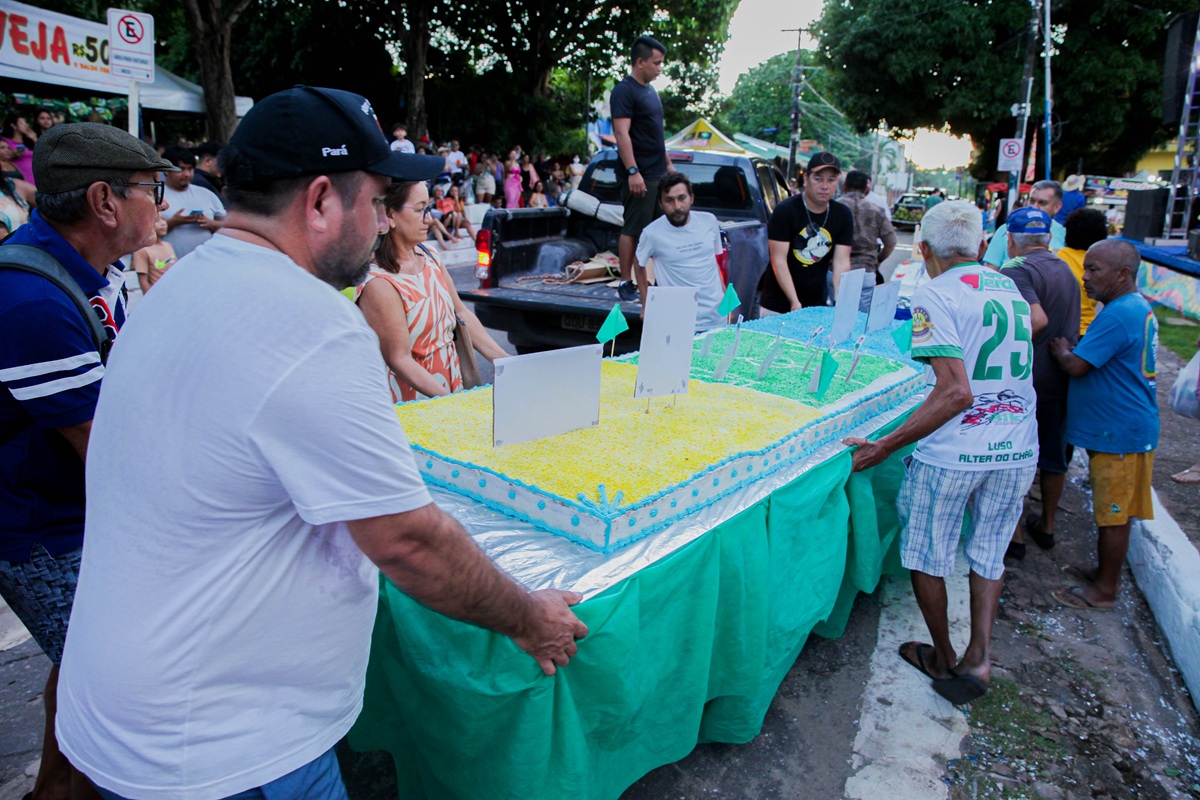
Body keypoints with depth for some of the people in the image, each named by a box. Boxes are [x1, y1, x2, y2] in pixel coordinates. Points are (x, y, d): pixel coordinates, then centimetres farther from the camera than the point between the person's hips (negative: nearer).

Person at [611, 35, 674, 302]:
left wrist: (668, 164, 22)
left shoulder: (650, 90, 19)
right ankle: (625, 283, 0)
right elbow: (622, 133, -19)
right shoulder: (624, 91, -10)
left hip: (658, 174, 9)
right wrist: (633, 171, -26)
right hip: (639, 176, -9)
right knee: (632, 230, -6)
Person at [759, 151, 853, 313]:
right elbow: (779, 261, -15)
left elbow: (842, 262, -2)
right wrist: (795, 303, -23)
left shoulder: (843, 215, 4)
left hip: (817, 305, 4)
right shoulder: (785, 210, -10)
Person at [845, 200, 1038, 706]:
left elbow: (956, 393, -22)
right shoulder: (1010, 289, 9)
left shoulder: (935, 295, -13)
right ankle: (979, 656, 15)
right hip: (1018, 451, 6)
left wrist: (886, 447, -21)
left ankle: (943, 659, 29)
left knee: (928, 555, 15)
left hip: (954, 452, -6)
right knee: (988, 554, 22)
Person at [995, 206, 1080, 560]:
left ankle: (1014, 534, 13)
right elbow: (1068, 323, 19)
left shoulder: (1016, 271, -16)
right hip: (1063, 379, 8)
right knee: (1053, 455, 19)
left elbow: (1037, 319, -29)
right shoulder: (1065, 270, 11)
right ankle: (1047, 526, 35)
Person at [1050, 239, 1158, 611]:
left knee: (1113, 514, 1)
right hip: (1123, 427, 10)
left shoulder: (1117, 315, -22)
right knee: (1112, 512, 19)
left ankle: (1105, 590, 13)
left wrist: (1061, 350, -2)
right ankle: (1105, 572, 32)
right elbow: (1098, 356, 18)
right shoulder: (1139, 307, 12)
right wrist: (1071, 348, 2)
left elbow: (1076, 366, -22)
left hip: (1120, 434, -10)